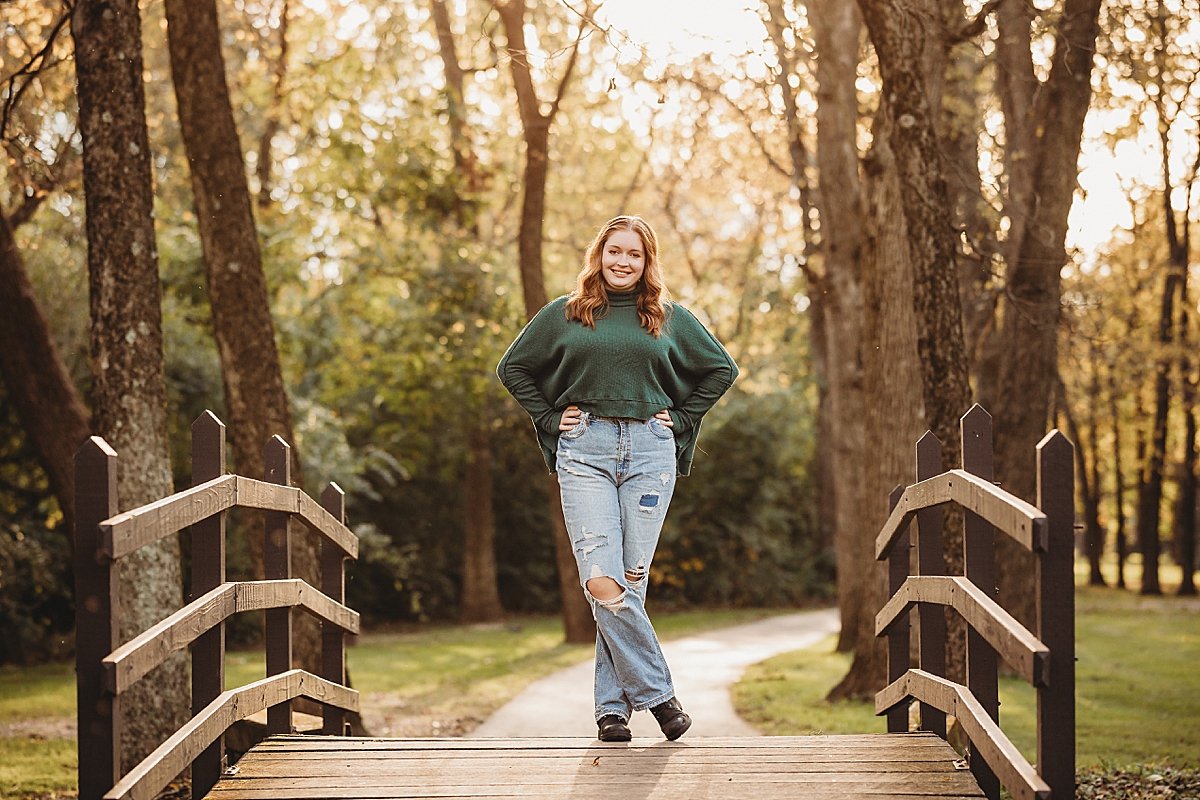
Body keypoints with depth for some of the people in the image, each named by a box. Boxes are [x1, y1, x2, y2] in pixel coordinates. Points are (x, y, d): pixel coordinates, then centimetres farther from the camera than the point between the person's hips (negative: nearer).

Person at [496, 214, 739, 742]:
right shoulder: (563, 315, 11)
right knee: (601, 582, -15)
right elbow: (512, 368, 19)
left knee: (632, 580, -2)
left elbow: (721, 369, 21)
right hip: (585, 451, -1)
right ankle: (657, 692, -8)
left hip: (650, 451, 1)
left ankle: (613, 703, 6)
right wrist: (551, 419, 9)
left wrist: (681, 420, 11)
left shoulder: (670, 318, 13)